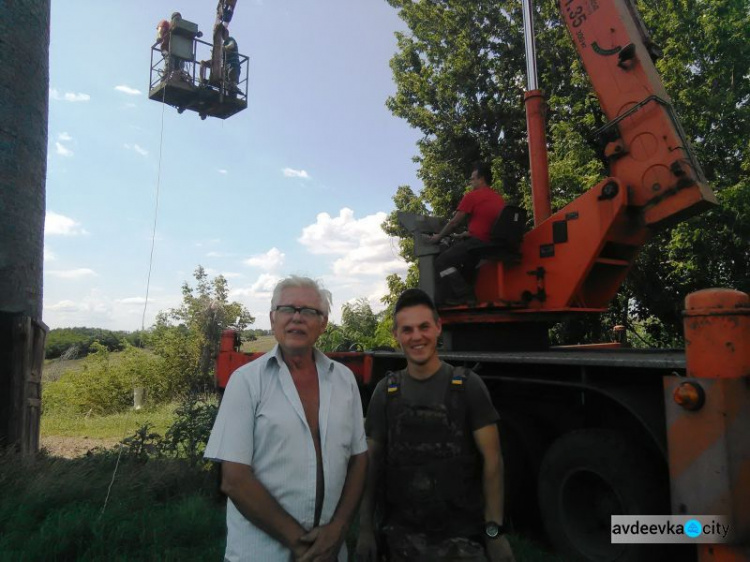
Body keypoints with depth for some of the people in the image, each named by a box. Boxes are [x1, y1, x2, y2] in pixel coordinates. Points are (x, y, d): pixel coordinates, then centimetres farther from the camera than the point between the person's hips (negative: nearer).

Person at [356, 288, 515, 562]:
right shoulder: (386, 391, -1)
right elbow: (372, 461, 3)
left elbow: (492, 460, -8)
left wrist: (495, 530, -11)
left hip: (462, 537, -2)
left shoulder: (467, 385, -8)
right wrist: (365, 528, 0)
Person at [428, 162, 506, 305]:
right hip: (493, 244, 9)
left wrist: (439, 236, 13)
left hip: (477, 242, -9)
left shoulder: (472, 196, -3)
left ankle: (465, 296, -15)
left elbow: (455, 222, 0)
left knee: (442, 262, -7)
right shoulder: (499, 198, 19)